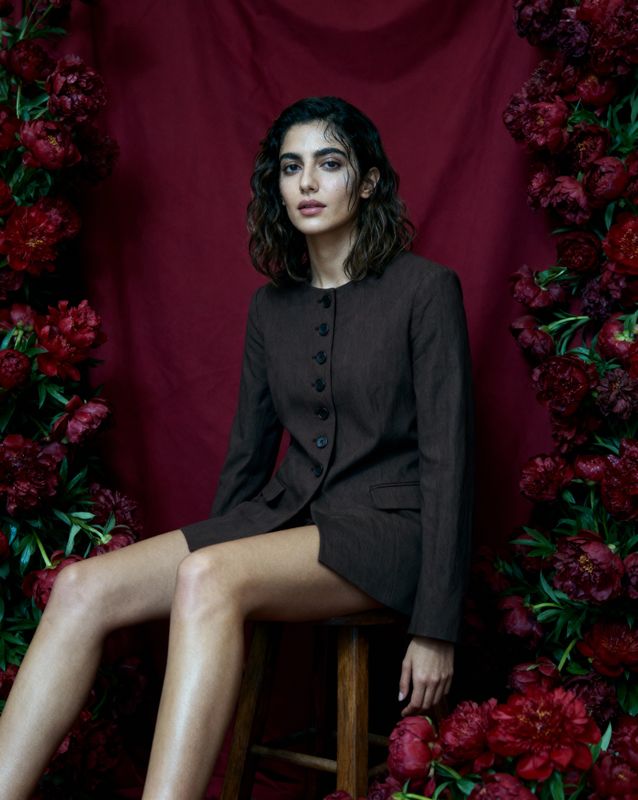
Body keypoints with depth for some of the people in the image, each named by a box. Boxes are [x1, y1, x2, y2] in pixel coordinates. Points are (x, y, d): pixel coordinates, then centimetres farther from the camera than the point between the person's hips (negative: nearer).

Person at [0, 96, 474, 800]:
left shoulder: (425, 288, -5)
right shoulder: (271, 305, 12)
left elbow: (447, 456, -9)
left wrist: (436, 629, -12)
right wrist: (209, 543, 18)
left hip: (385, 529, -5)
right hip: (284, 515, 6)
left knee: (209, 579, -35)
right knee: (83, 587, -17)